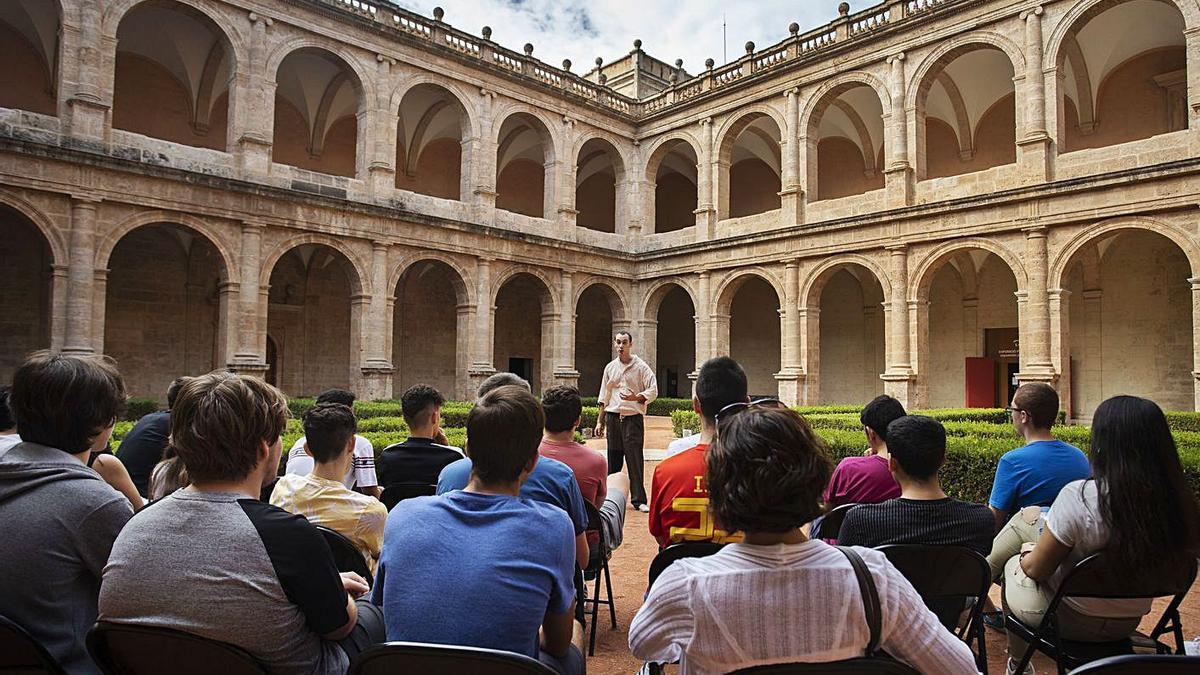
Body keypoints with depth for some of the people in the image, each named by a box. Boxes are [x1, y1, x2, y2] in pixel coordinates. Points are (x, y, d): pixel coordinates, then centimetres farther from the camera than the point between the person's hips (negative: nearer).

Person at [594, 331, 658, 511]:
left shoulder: (641, 367, 1)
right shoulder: (610, 367, 13)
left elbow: (653, 391, -3)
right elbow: (604, 397, 17)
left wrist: (635, 397, -20)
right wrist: (600, 421, 14)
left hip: (633, 417, -4)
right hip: (613, 417, 4)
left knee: (635, 459, -5)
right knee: (613, 459, 6)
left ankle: (639, 500, 2)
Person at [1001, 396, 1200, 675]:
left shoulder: (1078, 496, -31)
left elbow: (1037, 569, -18)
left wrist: (1028, 554, 5)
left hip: (1070, 620, -5)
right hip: (1128, 623, 5)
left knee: (1012, 566, 25)